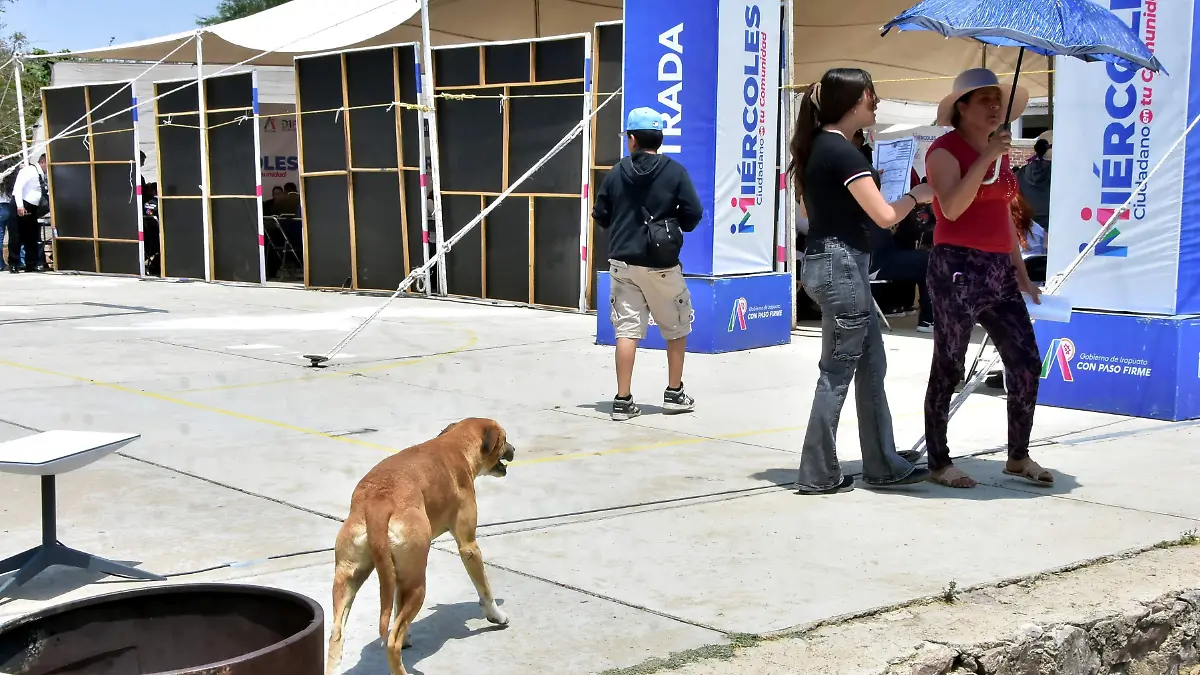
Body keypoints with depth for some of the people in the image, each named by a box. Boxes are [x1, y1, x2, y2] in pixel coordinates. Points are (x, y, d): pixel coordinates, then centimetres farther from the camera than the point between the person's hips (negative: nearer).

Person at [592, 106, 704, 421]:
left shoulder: (616, 173, 1)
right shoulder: (675, 171, -6)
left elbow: (600, 215, 4)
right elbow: (693, 213, -10)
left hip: (623, 262, 2)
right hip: (661, 265, -2)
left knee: (626, 330, 3)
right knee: (676, 329, 15)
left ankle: (623, 400, 0)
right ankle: (674, 393, 21)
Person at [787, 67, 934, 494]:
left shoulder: (818, 146, 14)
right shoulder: (842, 151, -15)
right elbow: (884, 215, -16)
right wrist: (918, 195, 0)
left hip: (825, 261, 10)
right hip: (841, 264, -10)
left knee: (871, 365, 13)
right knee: (838, 371, -3)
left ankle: (882, 465, 18)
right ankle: (818, 475, 4)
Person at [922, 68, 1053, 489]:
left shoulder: (1000, 152, 18)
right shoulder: (945, 151, -5)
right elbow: (951, 207, -22)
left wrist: (1021, 275, 21)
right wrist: (986, 157, -23)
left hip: (999, 271, 8)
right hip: (958, 268, -8)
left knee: (1026, 362, 5)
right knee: (949, 368, -2)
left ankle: (1018, 456, 18)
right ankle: (938, 463, 8)